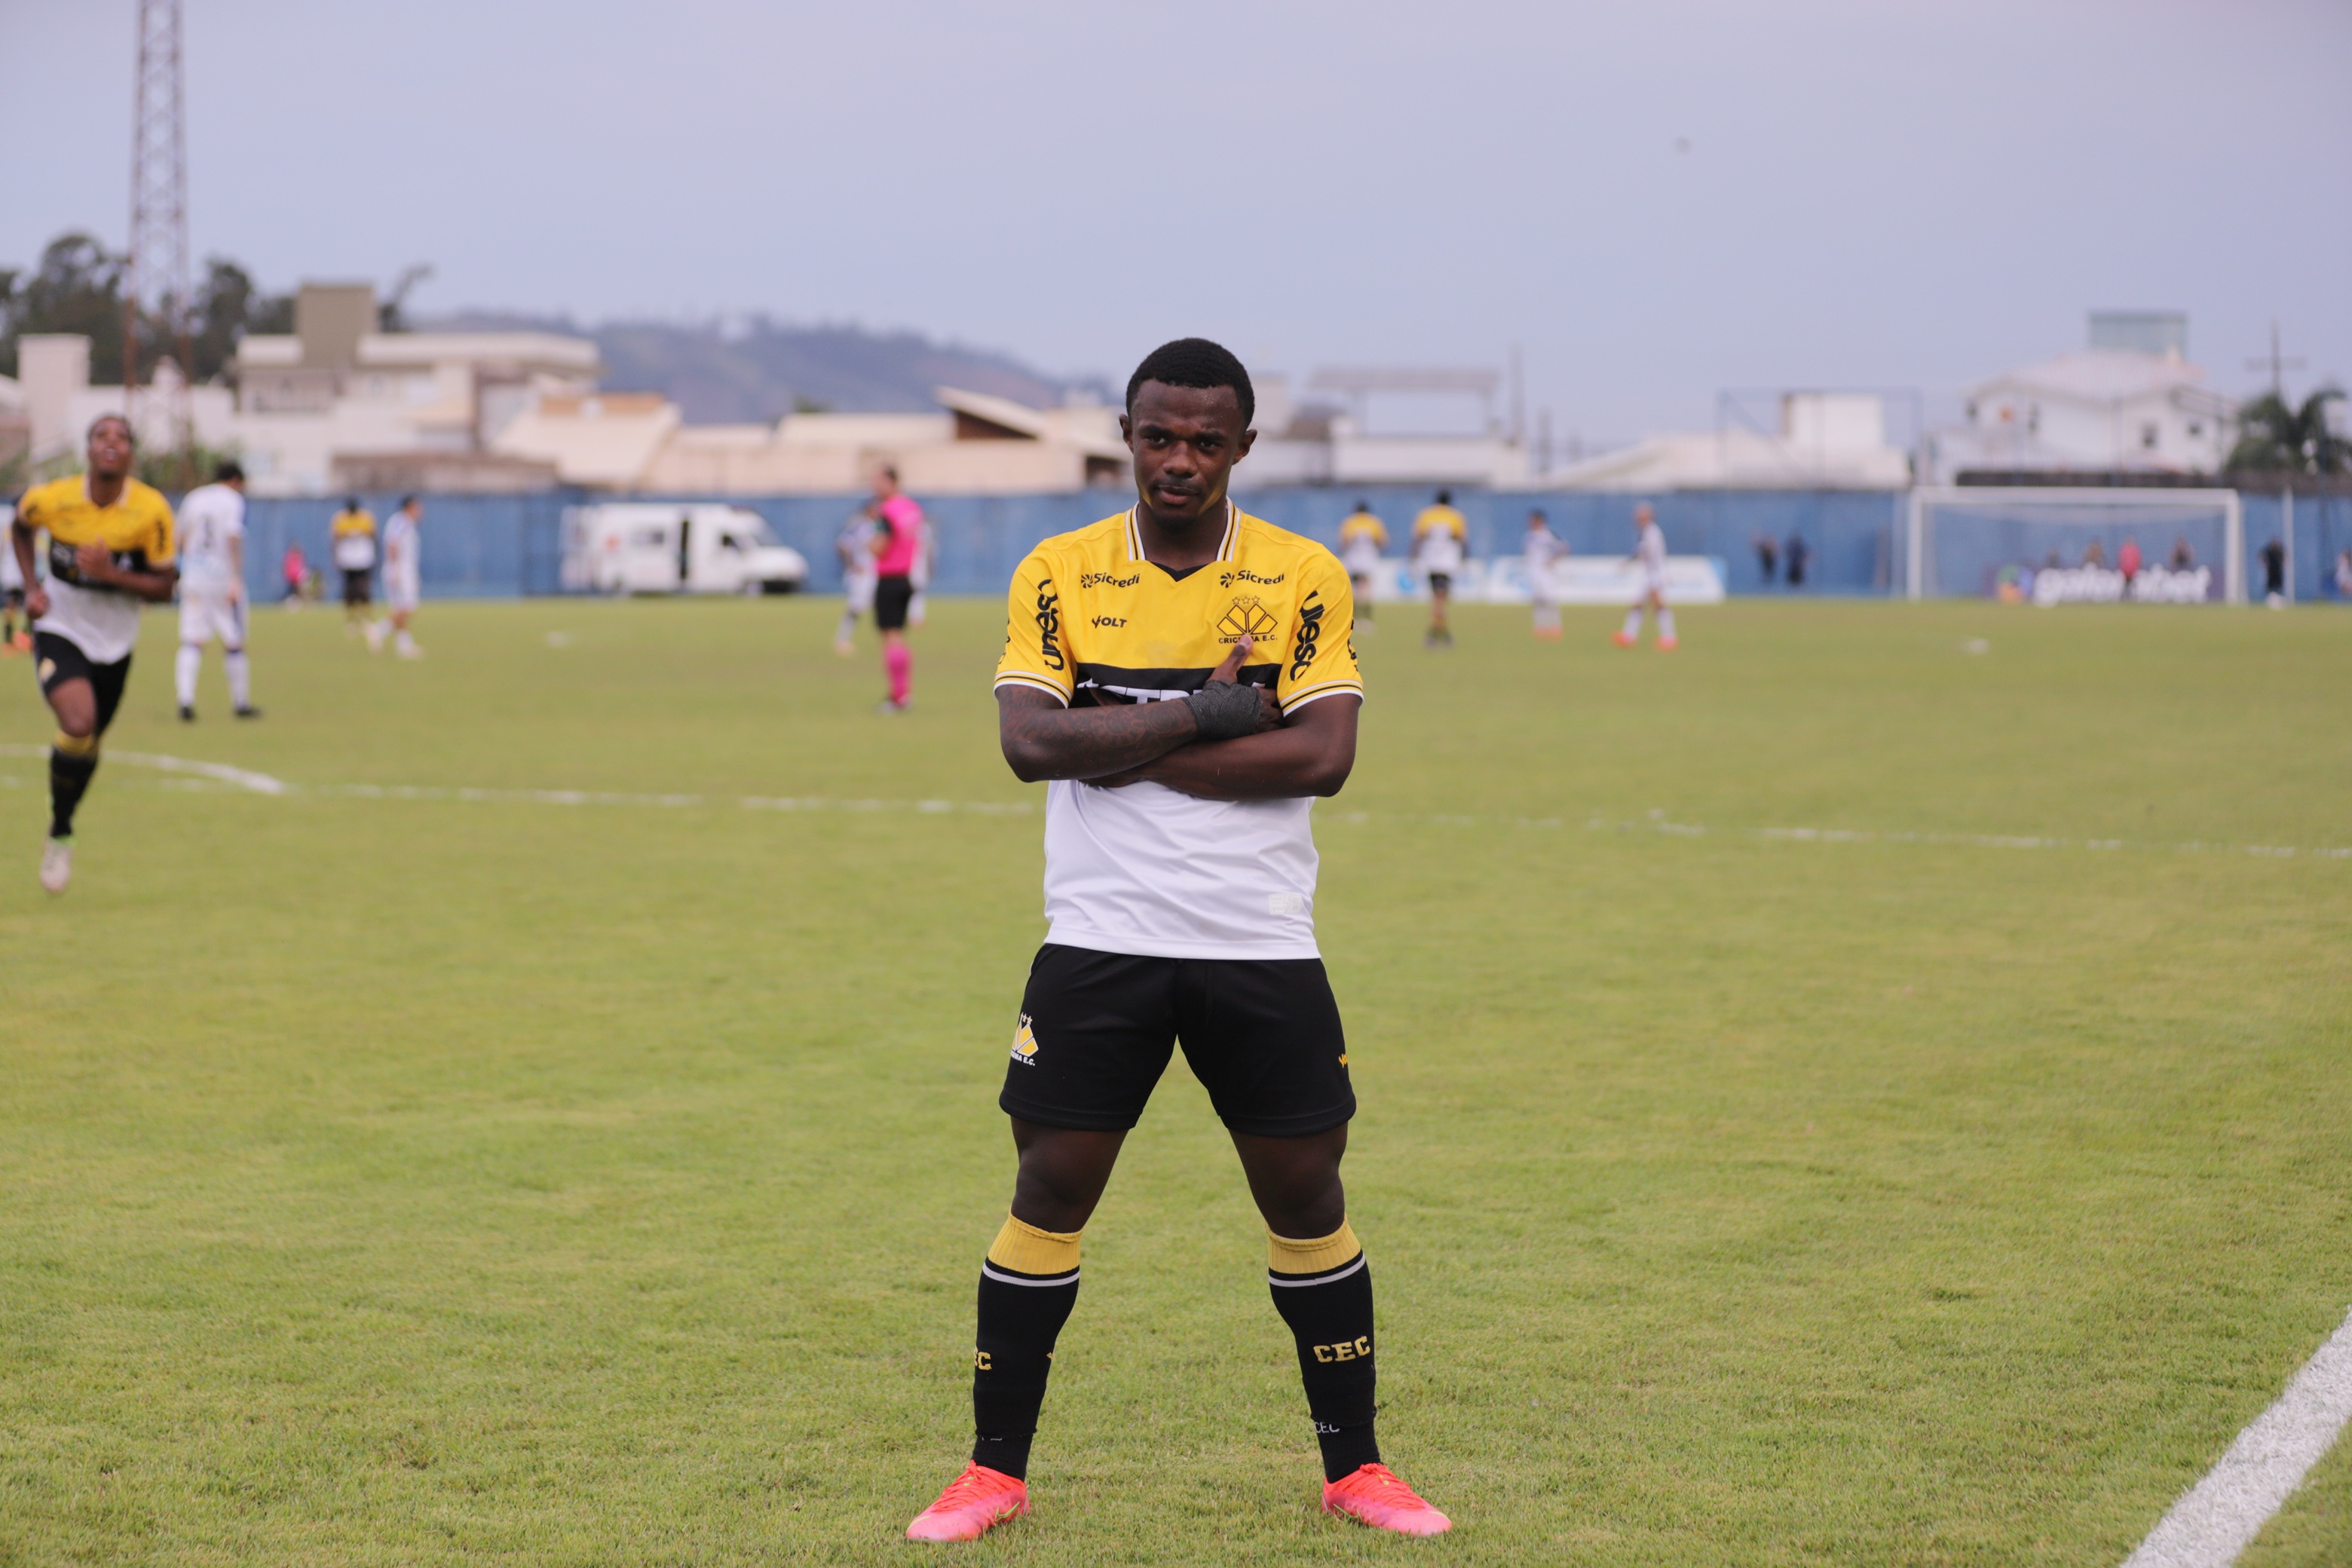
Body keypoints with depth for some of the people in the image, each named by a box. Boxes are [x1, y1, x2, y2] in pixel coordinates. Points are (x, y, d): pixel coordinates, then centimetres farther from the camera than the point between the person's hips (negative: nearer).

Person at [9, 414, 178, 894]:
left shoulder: (152, 510, -16)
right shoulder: (53, 499, -15)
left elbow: (164, 587, -10)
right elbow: (20, 529, 10)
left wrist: (111, 574, -25)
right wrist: (31, 587, -2)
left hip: (114, 643, 2)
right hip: (59, 632, -2)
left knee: (89, 746, 15)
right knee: (78, 725, -25)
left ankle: (62, 833, 42)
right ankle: (59, 833, -4)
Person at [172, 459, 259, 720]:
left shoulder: (192, 499, 12)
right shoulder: (234, 501, -3)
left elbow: (181, 540, 17)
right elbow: (234, 539, -16)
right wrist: (236, 579, -21)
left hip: (193, 578, 4)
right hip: (223, 577, -4)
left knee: (192, 642, 0)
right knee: (233, 642, 6)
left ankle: (185, 700, -17)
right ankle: (241, 703, 13)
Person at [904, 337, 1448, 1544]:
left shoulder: (1306, 579, 0)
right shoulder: (1058, 574, 1)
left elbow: (1323, 756, -12)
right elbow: (1027, 740, -12)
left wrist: (1130, 753, -14)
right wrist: (1205, 714, -16)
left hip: (1262, 946, 0)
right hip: (1098, 942, 0)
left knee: (1306, 1194, 5)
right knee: (1049, 1190, 1)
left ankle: (1353, 1467, 19)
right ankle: (996, 1470, 13)